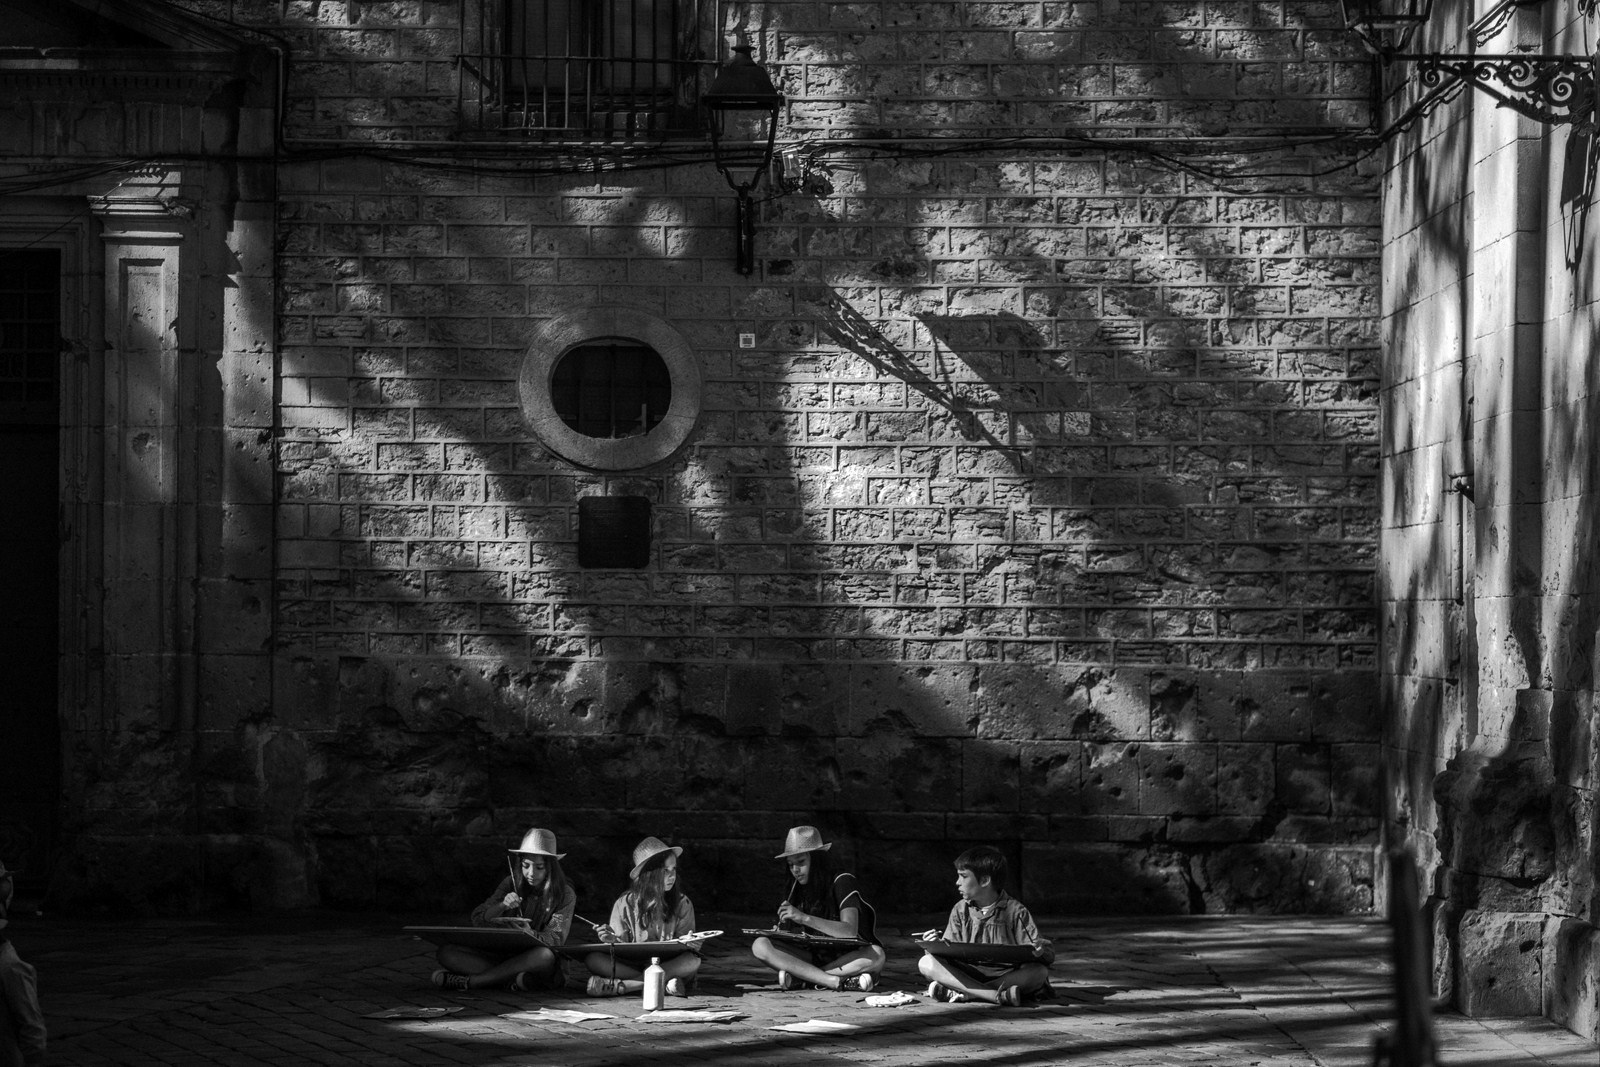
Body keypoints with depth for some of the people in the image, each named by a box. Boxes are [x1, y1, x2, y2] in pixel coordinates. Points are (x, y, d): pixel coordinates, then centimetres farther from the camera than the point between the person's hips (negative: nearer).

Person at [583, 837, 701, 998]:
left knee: (692, 961, -35)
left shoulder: (682, 904, 6)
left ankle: (619, 986, -33)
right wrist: (613, 941, -19)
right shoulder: (625, 905, 5)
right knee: (593, 959, -27)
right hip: (630, 964, 0)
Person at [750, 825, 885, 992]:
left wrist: (804, 918, -35)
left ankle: (799, 977, -31)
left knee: (876, 955, -37)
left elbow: (850, 931, -26)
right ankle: (837, 981, -33)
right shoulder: (797, 887, 5)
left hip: (844, 958, -4)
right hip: (812, 956, 4)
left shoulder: (841, 881, -11)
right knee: (760, 945, -20)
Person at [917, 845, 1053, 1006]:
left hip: (1007, 975, -2)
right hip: (968, 974, 2)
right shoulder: (960, 911, 10)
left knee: (1039, 971, -34)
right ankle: (995, 995, -39)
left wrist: (1040, 951, -29)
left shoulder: (1015, 911, -1)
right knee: (926, 962, -23)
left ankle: (961, 992, -37)